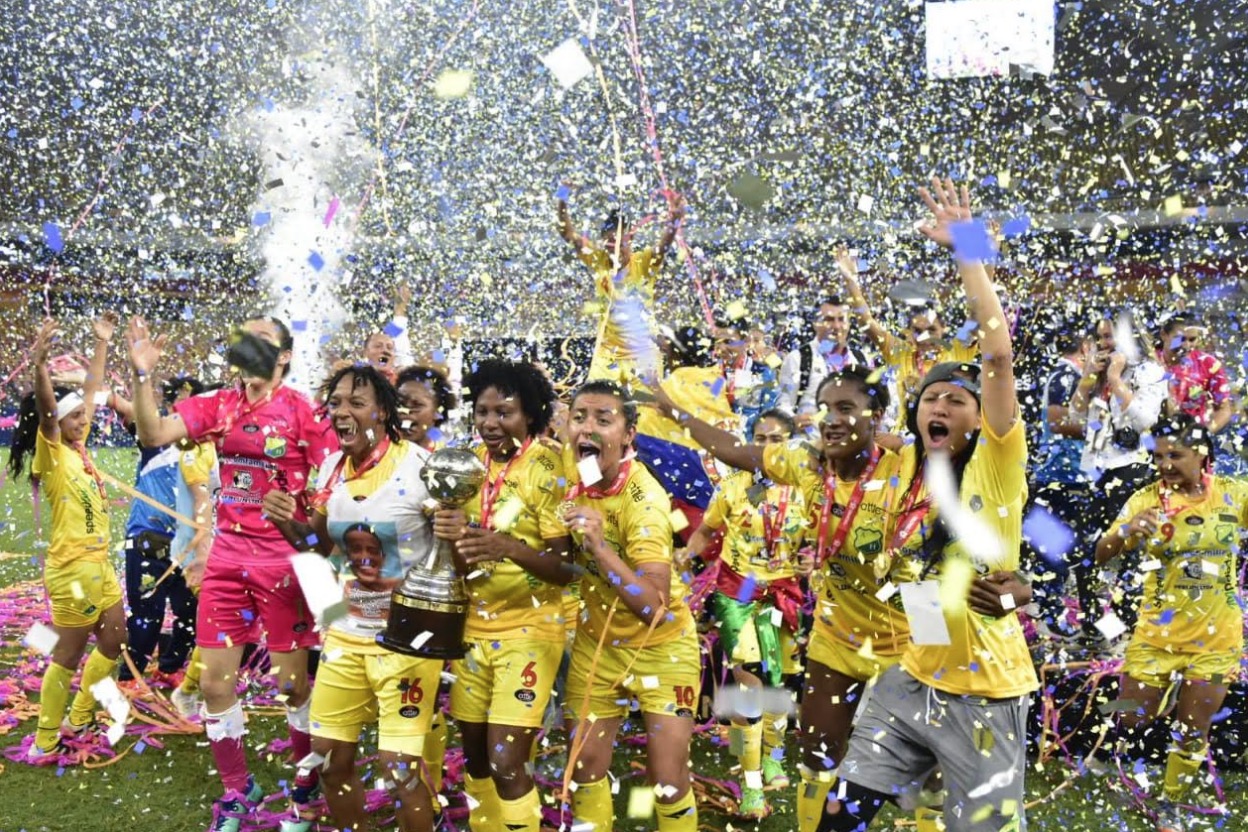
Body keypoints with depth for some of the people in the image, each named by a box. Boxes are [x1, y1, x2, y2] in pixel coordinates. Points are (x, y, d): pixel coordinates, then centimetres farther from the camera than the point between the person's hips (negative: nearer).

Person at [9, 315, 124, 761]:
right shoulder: (51, 454, -11)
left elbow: (92, 388, 16)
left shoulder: (79, 449, 9)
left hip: (99, 564, 8)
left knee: (113, 644, 16)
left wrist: (102, 342, 18)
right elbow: (45, 408, -29)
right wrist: (39, 361, -43)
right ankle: (44, 744, 8)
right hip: (71, 569, -8)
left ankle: (78, 720, 30)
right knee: (69, 654, -1)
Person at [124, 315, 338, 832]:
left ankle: (309, 784, 26)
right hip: (227, 555, 4)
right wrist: (142, 372, -14)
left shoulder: (303, 411, -7)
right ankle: (237, 790, 23)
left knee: (291, 683, 4)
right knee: (215, 680, 7)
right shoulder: (218, 405, 5)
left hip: (284, 559, -4)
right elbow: (154, 434, -5)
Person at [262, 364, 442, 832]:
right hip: (346, 631, 6)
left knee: (400, 765, -6)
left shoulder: (421, 465, -16)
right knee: (330, 758, 12)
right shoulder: (333, 466, 4)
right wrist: (286, 521, -2)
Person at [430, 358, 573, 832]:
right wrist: (453, 537, -17)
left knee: (506, 763, -9)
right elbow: (462, 562, 6)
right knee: (475, 754, 12)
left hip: (529, 627, -5)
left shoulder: (548, 467, -13)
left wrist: (509, 547, -32)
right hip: (473, 624, 5)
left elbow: (566, 567, -15)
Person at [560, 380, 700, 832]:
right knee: (584, 766, 10)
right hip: (596, 641, 6)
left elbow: (655, 606, -37)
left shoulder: (644, 499, -28)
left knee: (668, 780, -4)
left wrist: (599, 544, -44)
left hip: (661, 644, -5)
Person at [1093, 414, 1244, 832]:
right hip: (1156, 636, -1)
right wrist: (1126, 532, -34)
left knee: (1193, 733, 12)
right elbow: (1101, 556, -13)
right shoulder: (1147, 499, -10)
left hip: (1216, 640, 1)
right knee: (1130, 723, 4)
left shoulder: (1235, 495, -6)